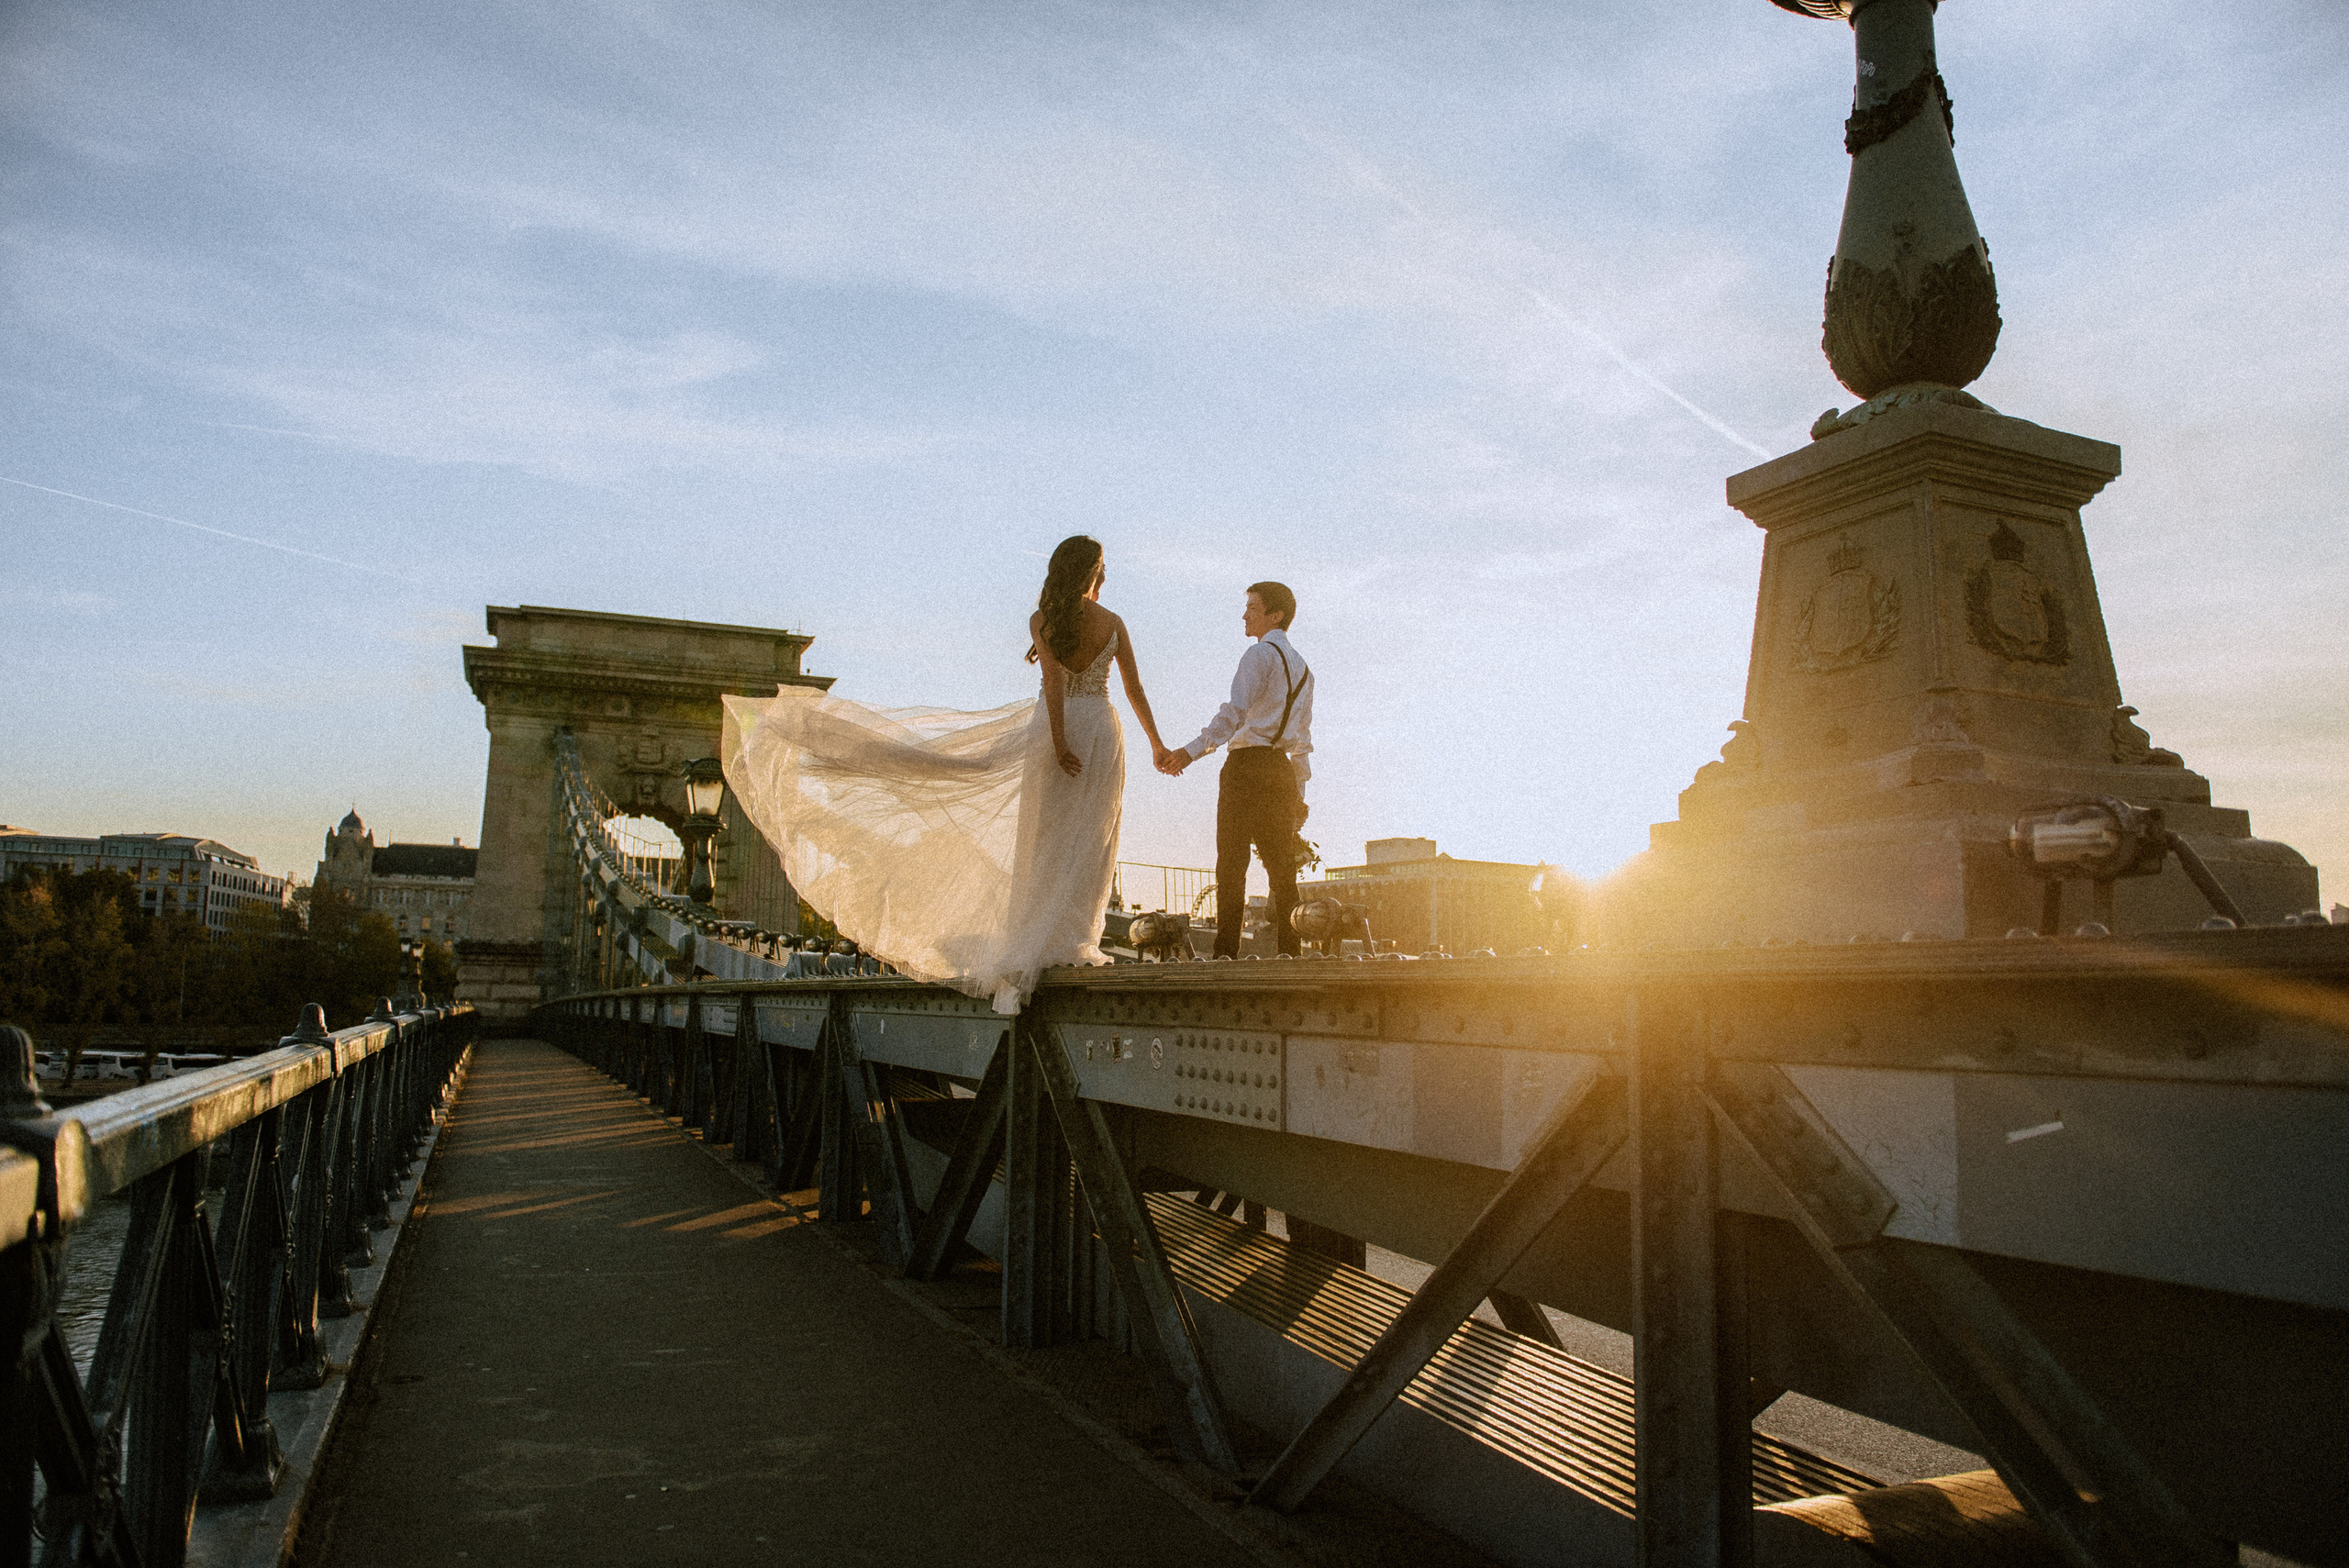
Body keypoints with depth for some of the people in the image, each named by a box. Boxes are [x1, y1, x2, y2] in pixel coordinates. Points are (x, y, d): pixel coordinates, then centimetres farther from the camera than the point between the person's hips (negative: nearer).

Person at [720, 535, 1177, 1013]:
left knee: (1041, 841, 5)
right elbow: (1136, 690, 5)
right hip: (1101, 730, 0)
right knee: (1086, 843, 3)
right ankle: (1074, 941, 0)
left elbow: (1052, 678, -15)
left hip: (1051, 725, 0)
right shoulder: (1114, 624, 2)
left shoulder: (1042, 619, -1)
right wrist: (1157, 743, 14)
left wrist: (1058, 741, -19)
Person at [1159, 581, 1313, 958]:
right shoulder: (1302, 668, 22)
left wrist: (1192, 751, -27)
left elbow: (1235, 712, -18)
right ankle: (1290, 952, 2)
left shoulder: (1260, 654, -3)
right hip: (1282, 770, 7)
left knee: (1232, 861, -8)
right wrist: (1299, 795, 27)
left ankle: (1227, 952, -13)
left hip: (1247, 764, -7)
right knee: (1281, 866, 6)